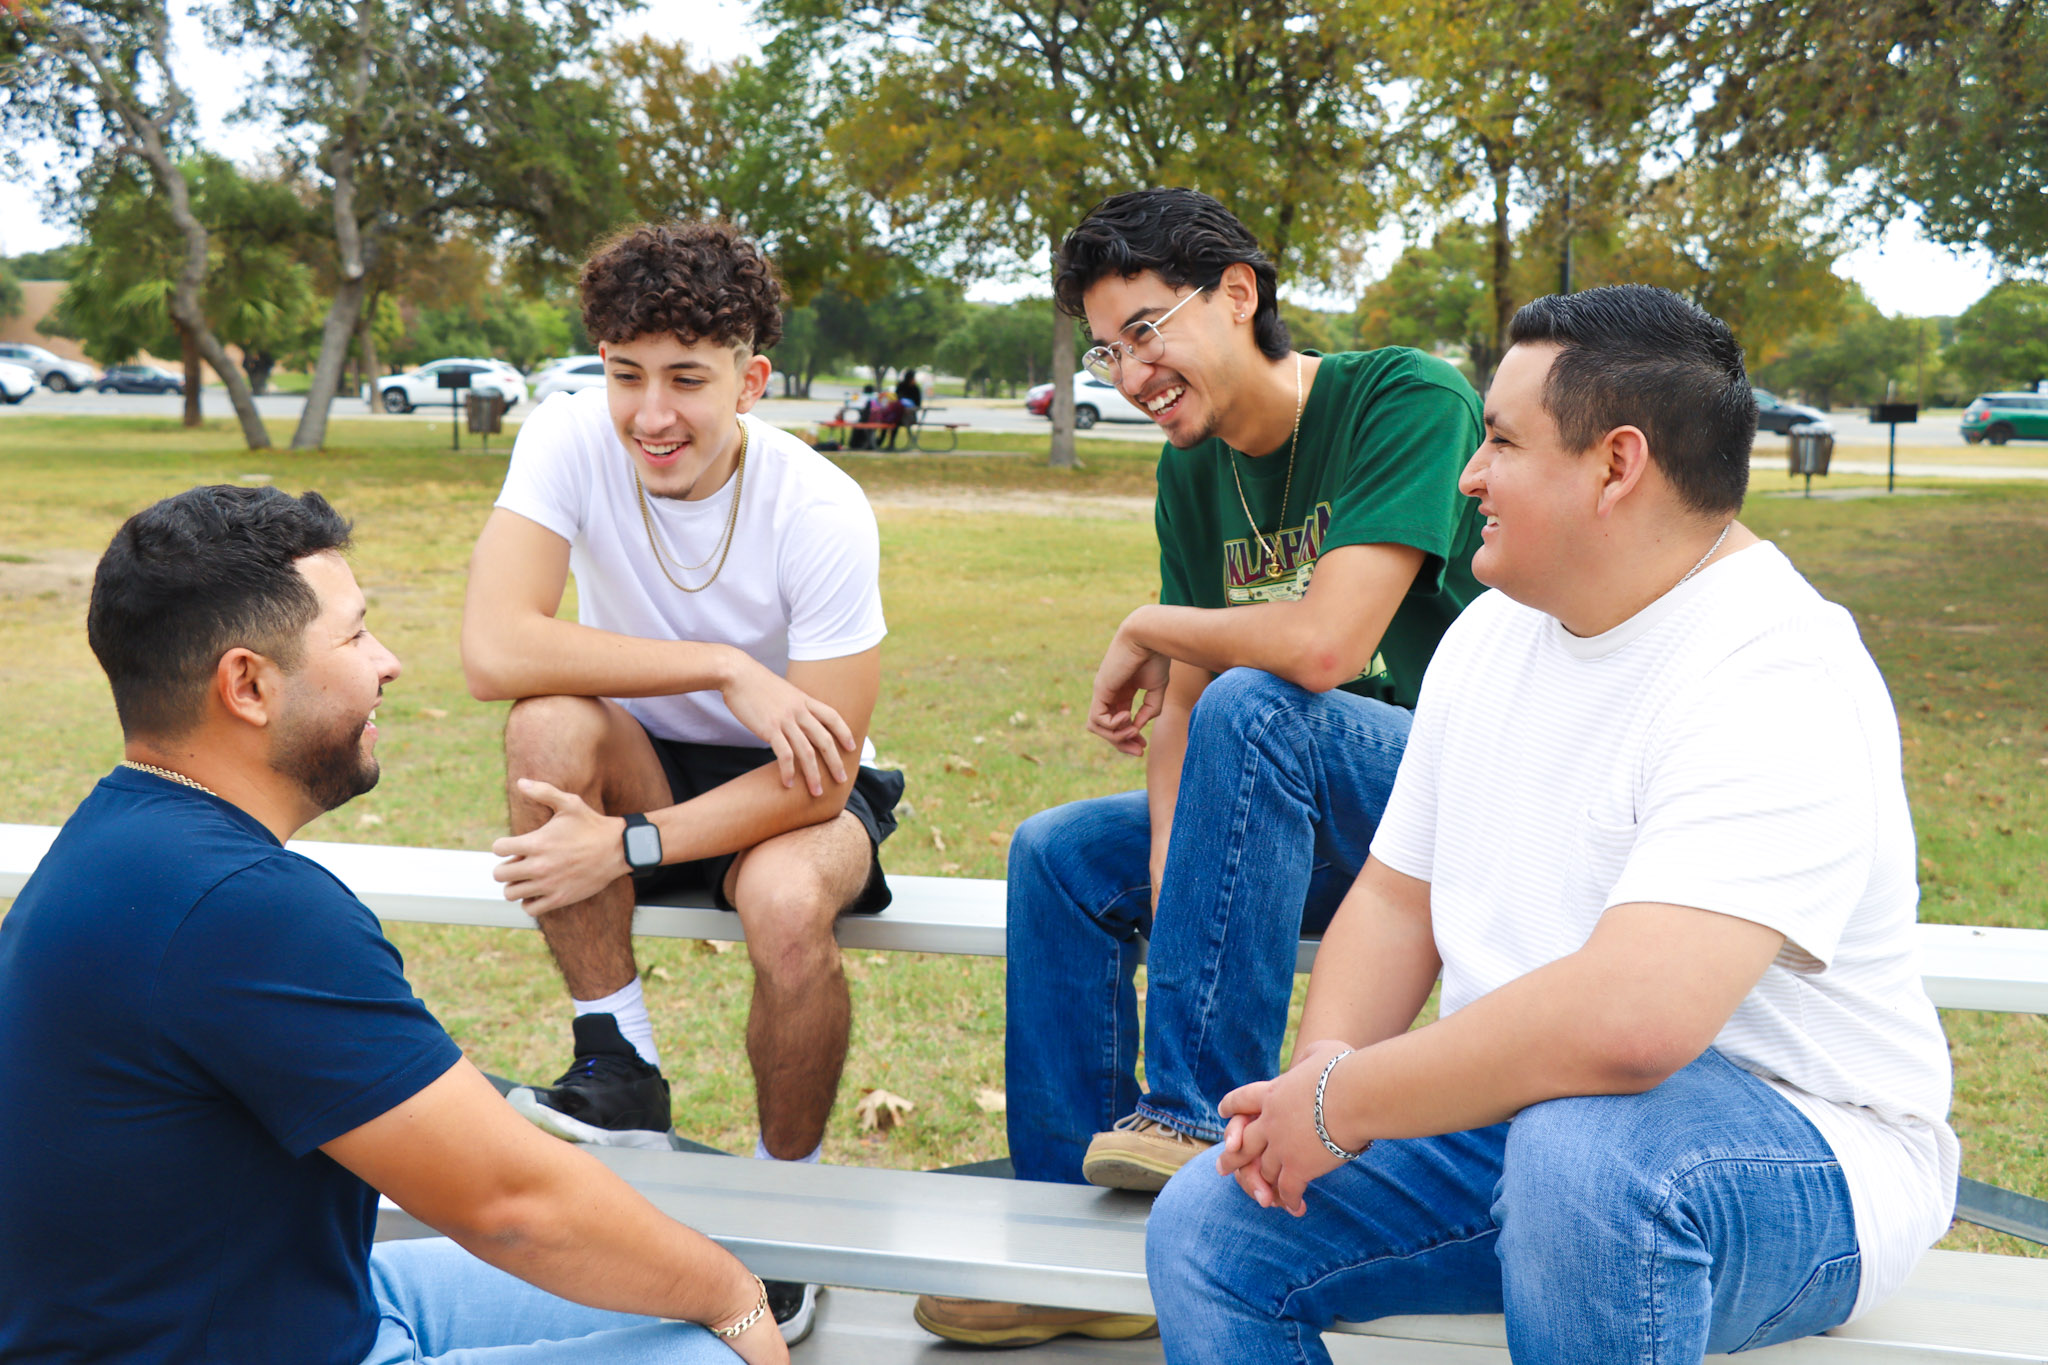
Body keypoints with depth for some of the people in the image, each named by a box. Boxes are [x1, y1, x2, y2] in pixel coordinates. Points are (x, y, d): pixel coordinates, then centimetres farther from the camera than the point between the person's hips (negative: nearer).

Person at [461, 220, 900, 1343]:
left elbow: (818, 779, -22)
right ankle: (623, 1079, -16)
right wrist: (726, 672, -31)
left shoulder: (820, 513, -23)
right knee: (549, 722, -30)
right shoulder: (568, 440, -16)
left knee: (785, 904, -34)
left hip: (784, 788, -2)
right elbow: (493, 649, -29)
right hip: (645, 766, 3)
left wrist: (627, 847, -30)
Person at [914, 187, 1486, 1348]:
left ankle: (1204, 1112, -24)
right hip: (1324, 813, 8)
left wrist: (1146, 629, -12)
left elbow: (1324, 646, -30)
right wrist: (1172, 895, -14)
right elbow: (1178, 709, 1)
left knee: (1253, 705, -32)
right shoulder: (1194, 472, 5)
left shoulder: (1408, 399, -18)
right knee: (1060, 855, -2)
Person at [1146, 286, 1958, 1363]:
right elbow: (1396, 898, 12)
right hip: (1509, 1110, 7)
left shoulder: (1778, 685, -23)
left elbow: (1624, 1021, -36)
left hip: (1796, 1154, -7)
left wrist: (1341, 1105, -24)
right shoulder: (1490, 632, 6)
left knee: (1581, 1147, -39)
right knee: (1204, 1232, -6)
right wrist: (1323, 1063, -8)